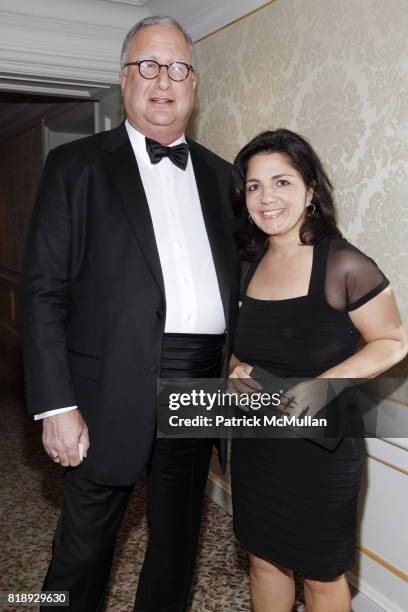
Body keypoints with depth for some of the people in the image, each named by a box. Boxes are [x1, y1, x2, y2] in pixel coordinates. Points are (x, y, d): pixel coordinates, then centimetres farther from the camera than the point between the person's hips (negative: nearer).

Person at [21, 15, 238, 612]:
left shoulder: (219, 174, 11)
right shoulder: (76, 165, -1)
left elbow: (233, 277, 13)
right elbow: (44, 291, -7)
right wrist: (56, 406, -13)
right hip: (113, 390, -3)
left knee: (177, 539, 20)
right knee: (83, 546, 11)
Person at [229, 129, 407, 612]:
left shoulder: (343, 265, -18)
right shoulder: (246, 267, 0)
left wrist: (322, 385, -22)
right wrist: (236, 369, -9)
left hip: (320, 448, -5)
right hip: (254, 443, 5)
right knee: (263, 558, 22)